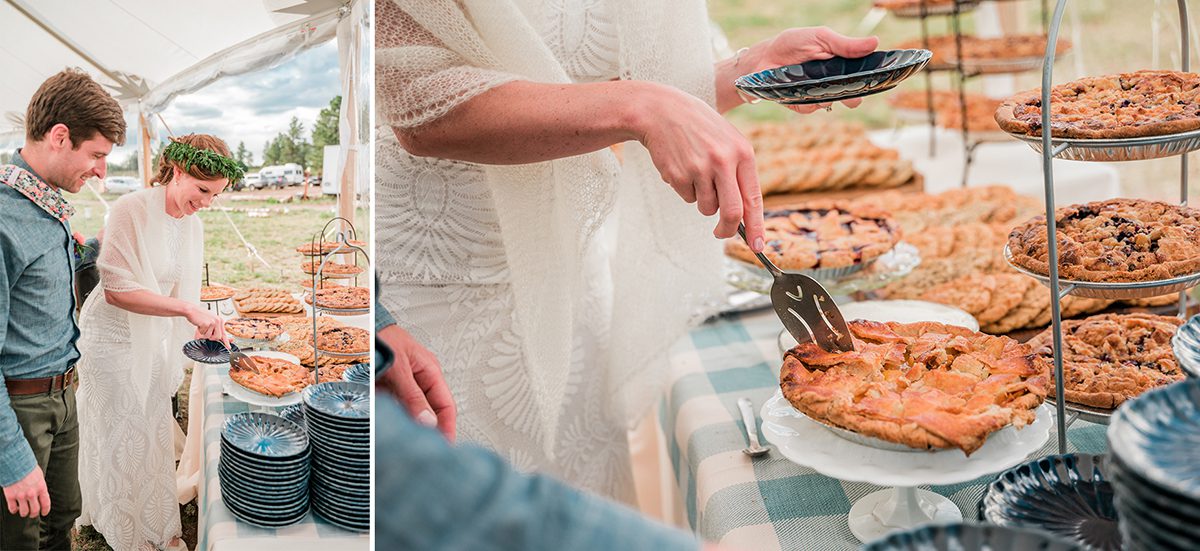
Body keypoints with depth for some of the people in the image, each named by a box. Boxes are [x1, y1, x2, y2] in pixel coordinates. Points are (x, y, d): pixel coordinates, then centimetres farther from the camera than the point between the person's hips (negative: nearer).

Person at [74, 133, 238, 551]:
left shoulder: (192, 225, 0)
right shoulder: (131, 210, -22)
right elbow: (117, 290, -27)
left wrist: (204, 324, -8)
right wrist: (187, 308, -34)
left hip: (153, 340, 6)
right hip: (113, 339, -6)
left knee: (154, 434, 14)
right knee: (121, 436, 7)